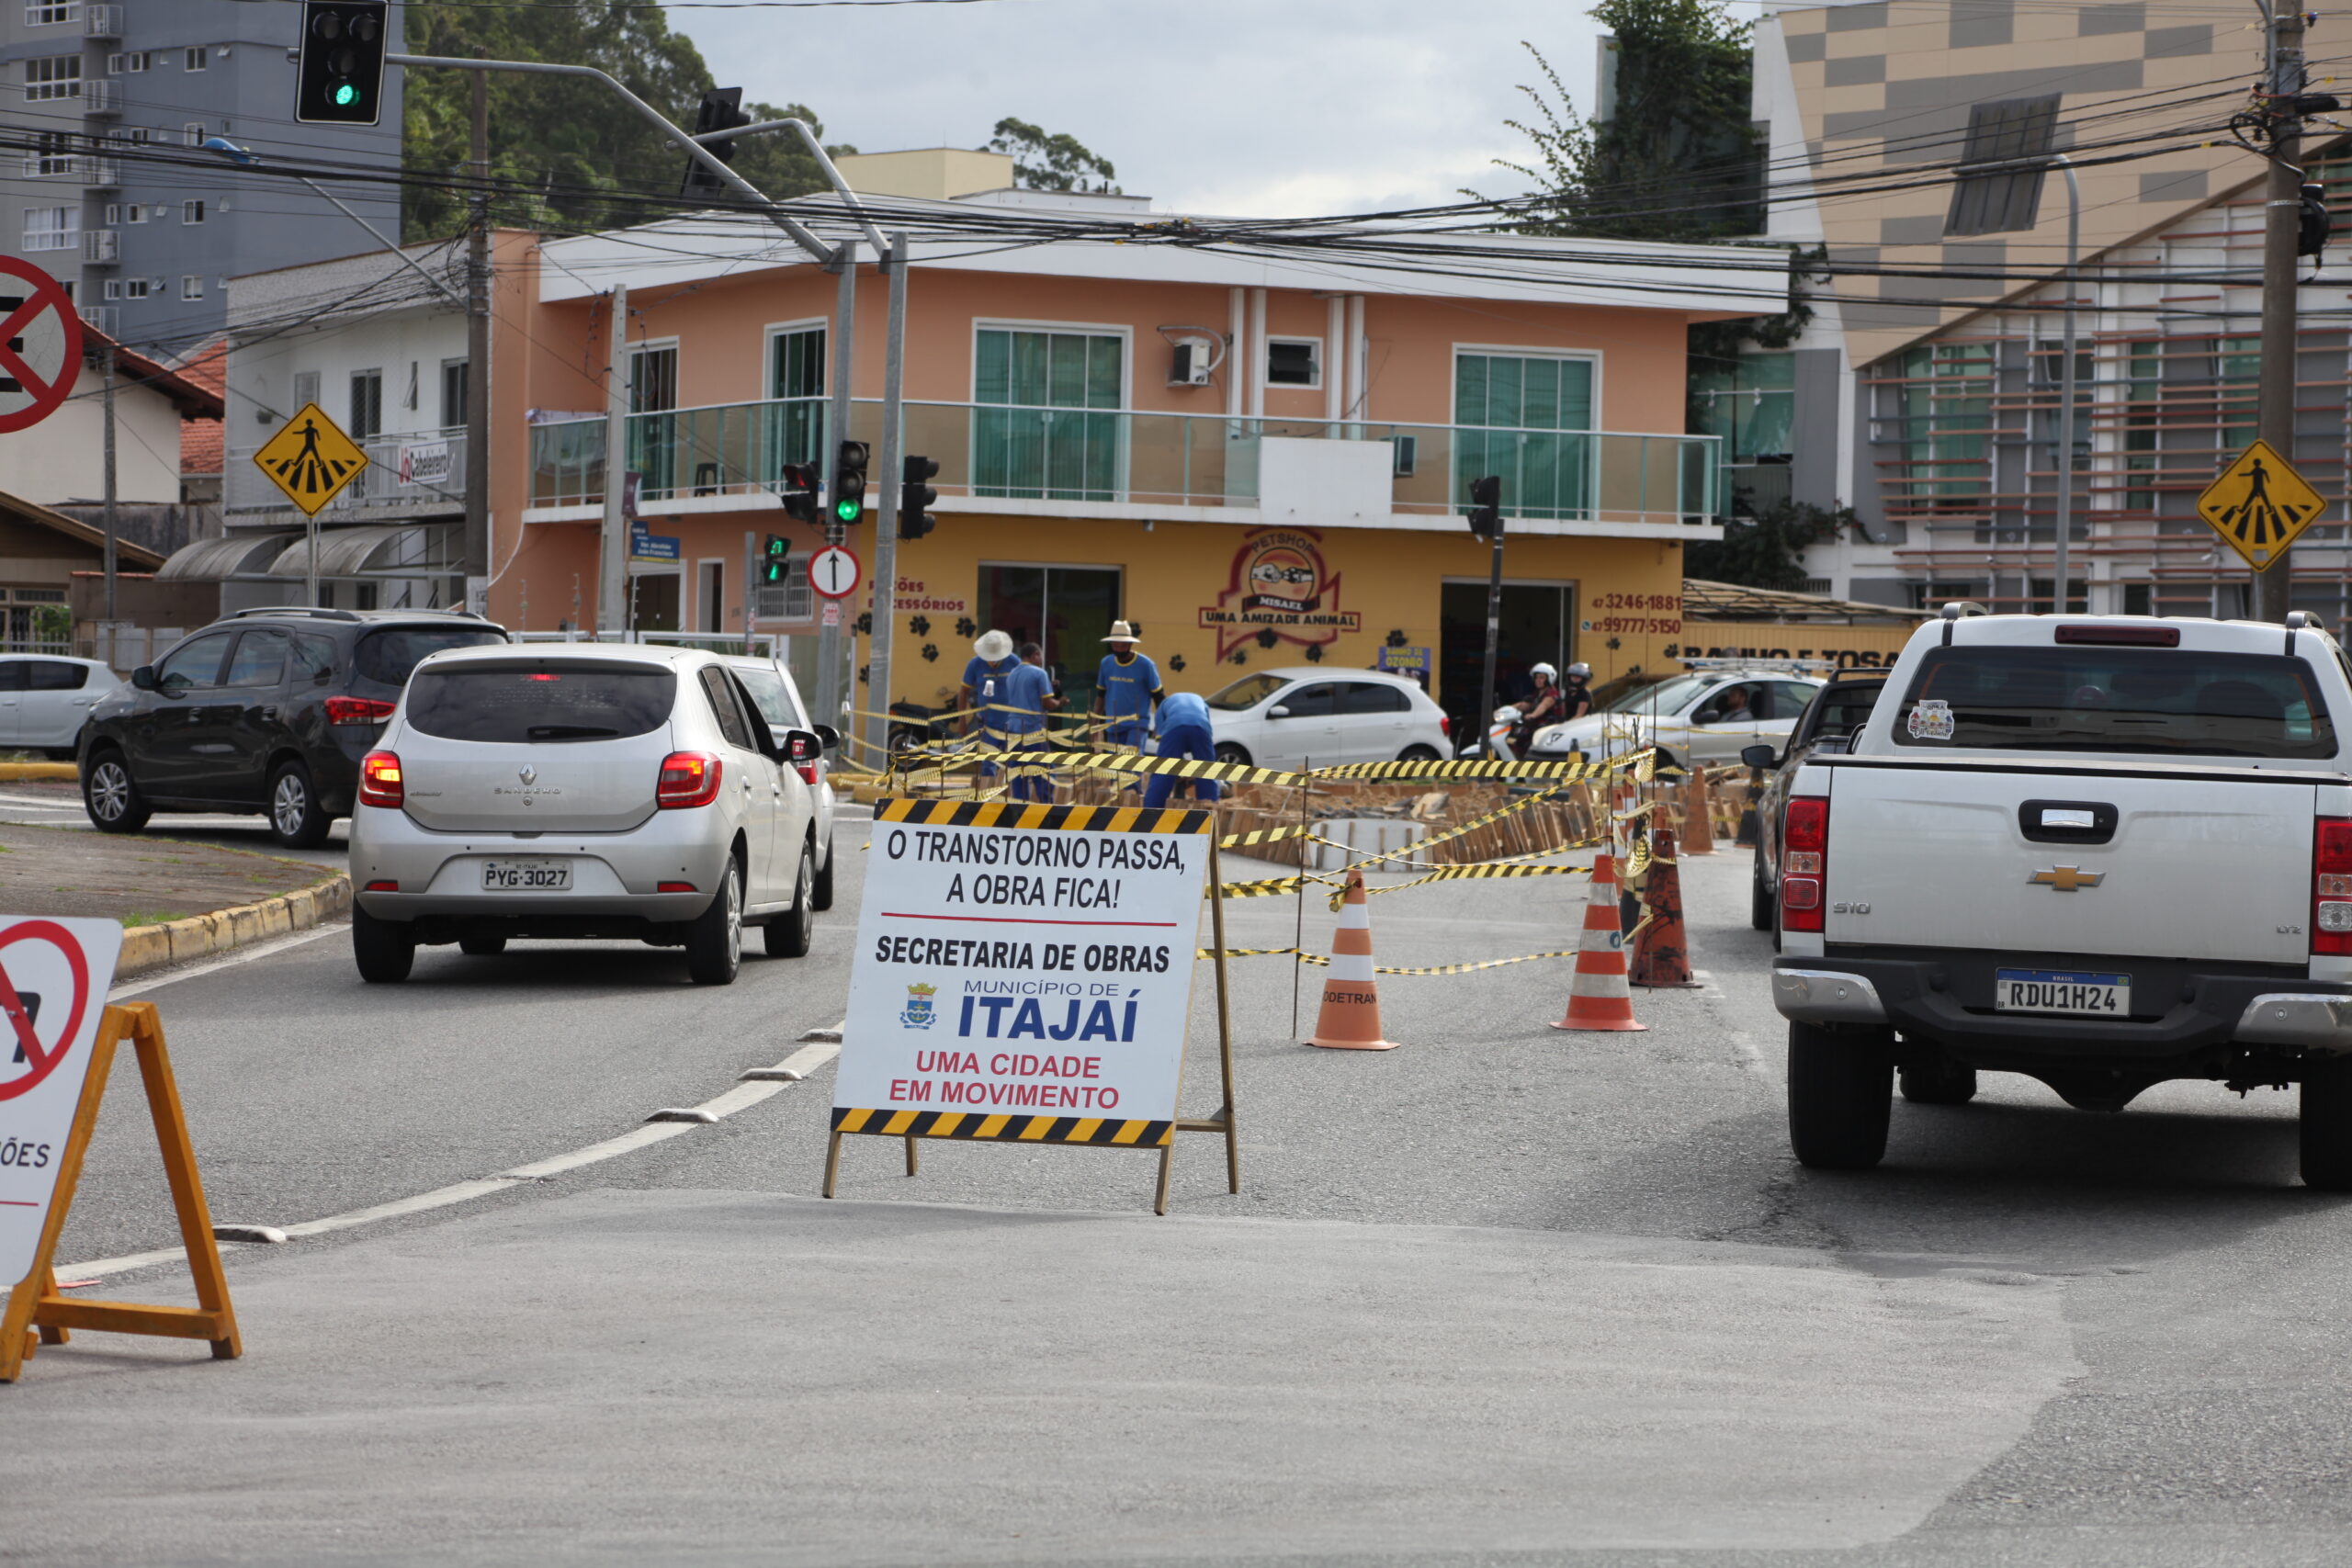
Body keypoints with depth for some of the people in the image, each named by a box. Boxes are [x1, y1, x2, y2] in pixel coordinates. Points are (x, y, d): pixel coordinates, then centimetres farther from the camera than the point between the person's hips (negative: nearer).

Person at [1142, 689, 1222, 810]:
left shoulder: (1165, 703, 39)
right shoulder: (1200, 701, 44)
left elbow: (1160, 734, 29)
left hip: (1174, 727, -1)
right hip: (1201, 726, 1)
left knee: (1161, 775, 3)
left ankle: (1149, 811, -1)